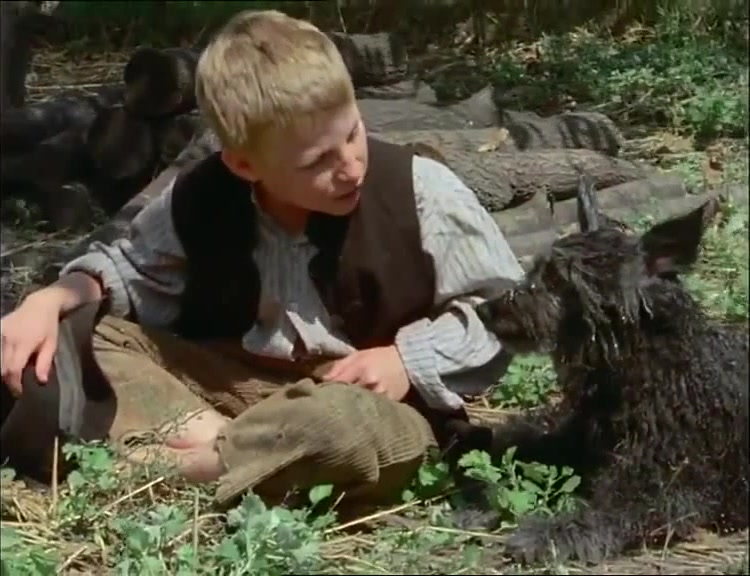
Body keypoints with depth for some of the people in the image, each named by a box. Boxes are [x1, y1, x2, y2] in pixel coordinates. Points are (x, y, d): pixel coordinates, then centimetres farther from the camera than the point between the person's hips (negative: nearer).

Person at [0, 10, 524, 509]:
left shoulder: (423, 194, -16)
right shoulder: (200, 201, -8)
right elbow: (130, 269, 12)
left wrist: (409, 360, -19)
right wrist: (49, 301, -7)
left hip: (371, 403, -3)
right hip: (230, 384, 4)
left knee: (360, 428, -42)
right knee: (69, 337, -11)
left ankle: (148, 465, -29)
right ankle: (205, 435, -29)